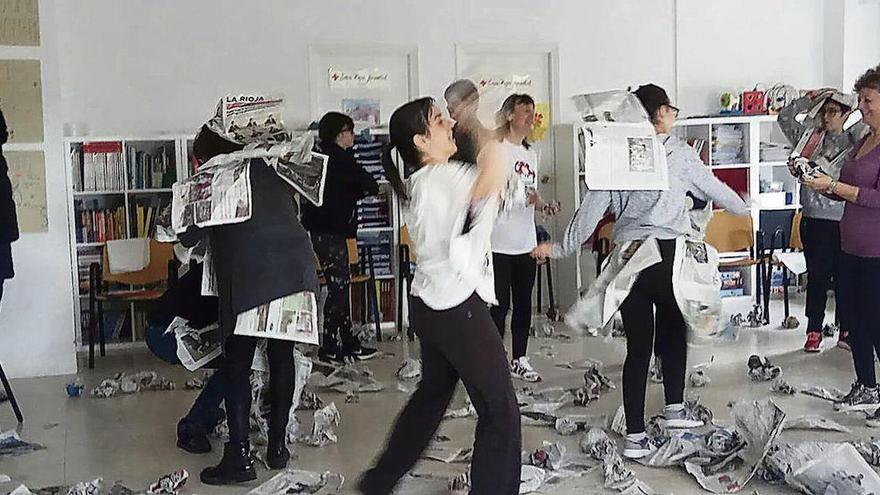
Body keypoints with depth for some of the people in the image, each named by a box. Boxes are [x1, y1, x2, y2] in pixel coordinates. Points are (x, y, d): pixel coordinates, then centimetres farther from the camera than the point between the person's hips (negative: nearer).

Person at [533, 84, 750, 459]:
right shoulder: (678, 153, -2)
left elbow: (592, 206, 2)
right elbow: (714, 188, 9)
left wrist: (563, 247, 11)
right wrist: (744, 210, 29)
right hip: (668, 253, -3)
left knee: (637, 346, 6)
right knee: (673, 334, 20)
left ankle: (635, 436, 5)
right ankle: (674, 408, 34)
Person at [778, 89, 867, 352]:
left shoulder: (854, 141, -2)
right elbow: (785, 117, 11)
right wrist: (811, 98, 4)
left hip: (843, 222, -2)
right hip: (814, 220, 2)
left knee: (844, 278, 7)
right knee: (817, 277, 8)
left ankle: (846, 330, 21)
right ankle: (814, 332, 16)